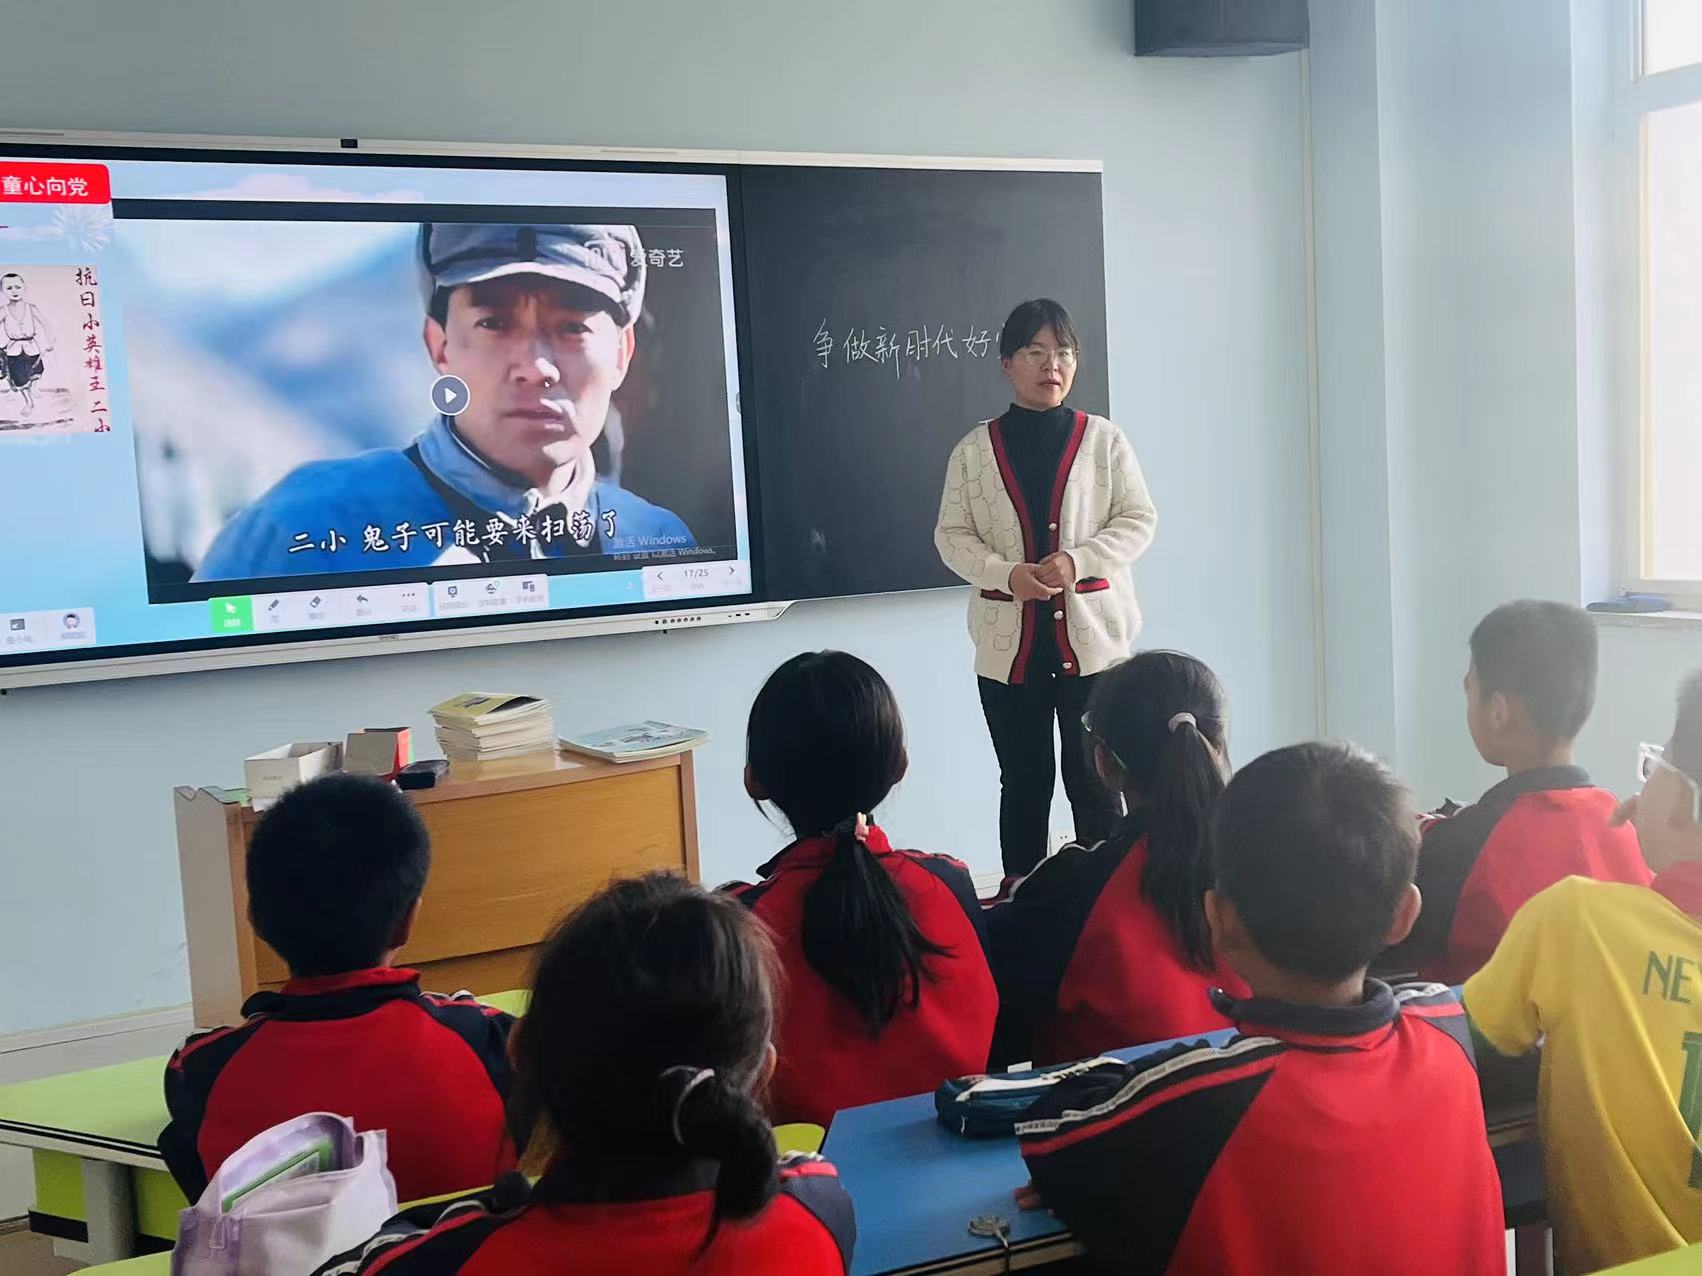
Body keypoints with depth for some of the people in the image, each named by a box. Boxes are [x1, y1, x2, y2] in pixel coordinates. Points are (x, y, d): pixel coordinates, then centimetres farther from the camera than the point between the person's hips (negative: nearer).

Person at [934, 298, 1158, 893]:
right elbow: (952, 535, 3)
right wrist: (1008, 573, -15)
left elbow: (1138, 520, 1)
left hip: (1093, 634, -1)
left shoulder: (1103, 440, 3)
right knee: (1023, 781, 9)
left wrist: (1077, 561, -15)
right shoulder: (975, 449, 5)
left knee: (1094, 778, 3)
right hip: (1009, 641, 1)